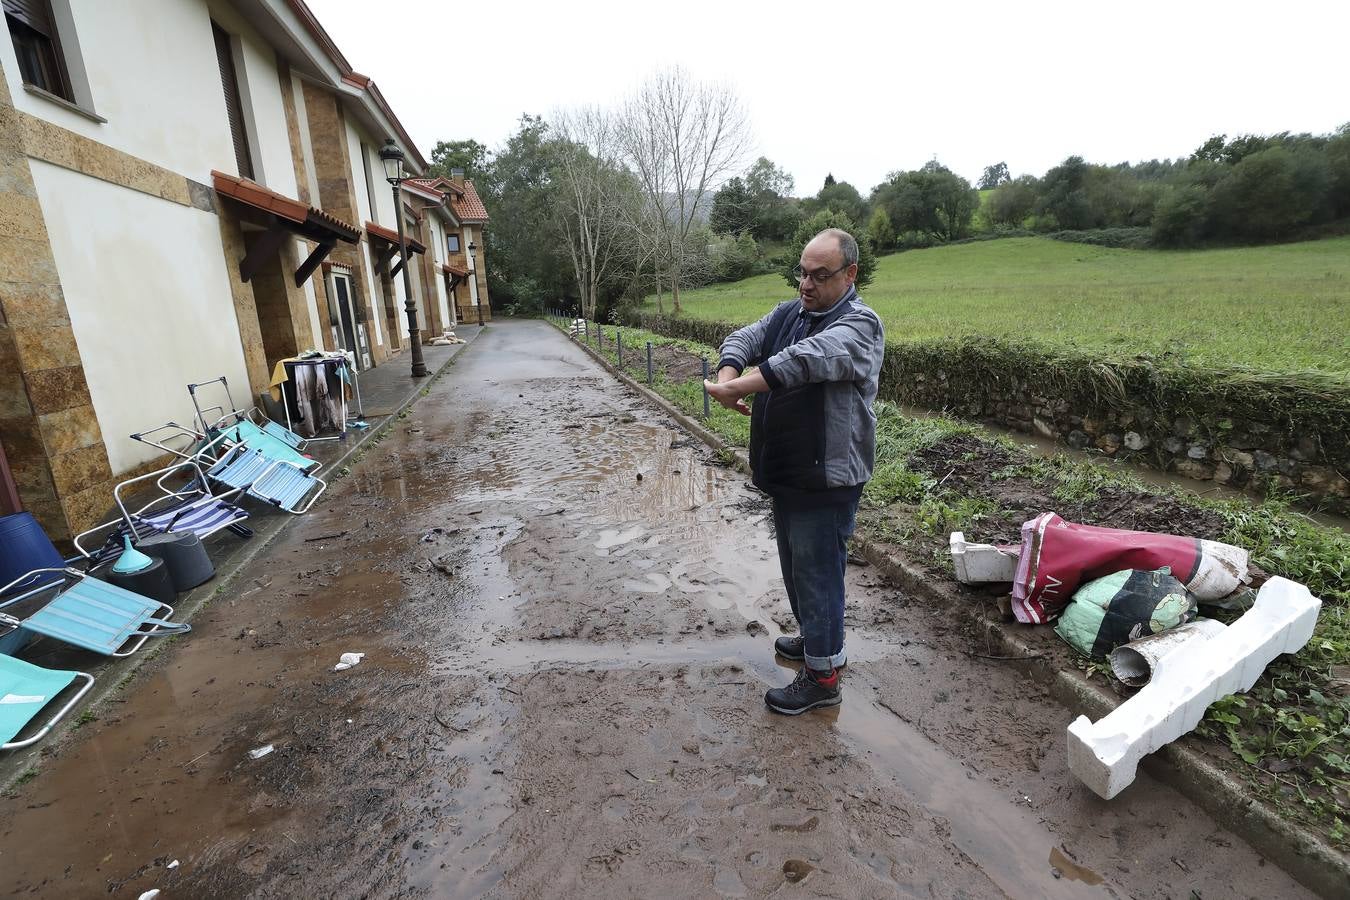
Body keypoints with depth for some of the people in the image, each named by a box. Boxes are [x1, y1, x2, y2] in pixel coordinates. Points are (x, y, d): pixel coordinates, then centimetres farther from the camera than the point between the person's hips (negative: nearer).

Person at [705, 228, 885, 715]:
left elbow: (804, 360, -32)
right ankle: (816, 638, 44)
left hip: (827, 478, -8)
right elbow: (742, 340, -5)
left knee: (818, 570, 2)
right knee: (794, 564, 22)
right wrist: (727, 376, -27)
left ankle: (822, 676, 20)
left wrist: (736, 389, -36)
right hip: (784, 473, 8)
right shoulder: (787, 313, 10)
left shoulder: (860, 324, -14)